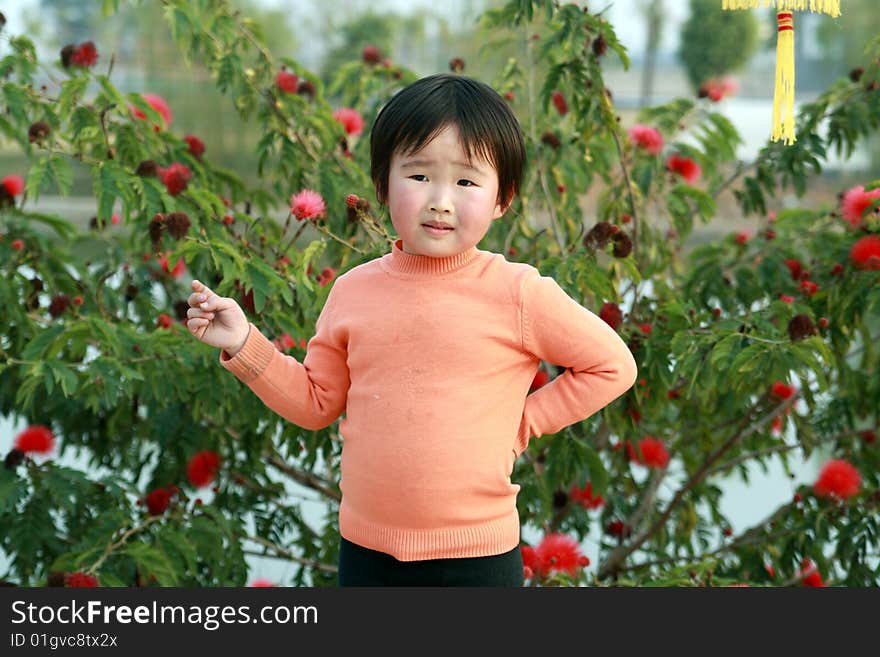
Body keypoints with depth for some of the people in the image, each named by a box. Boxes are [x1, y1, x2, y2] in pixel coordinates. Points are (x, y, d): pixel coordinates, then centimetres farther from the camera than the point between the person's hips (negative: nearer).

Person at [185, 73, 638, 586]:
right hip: (366, 549, 4)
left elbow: (613, 365, -2)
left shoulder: (517, 293, -11)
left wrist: (523, 423, -7)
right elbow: (316, 402, 9)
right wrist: (244, 344, -2)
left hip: (476, 554, -3)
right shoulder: (354, 290, 0)